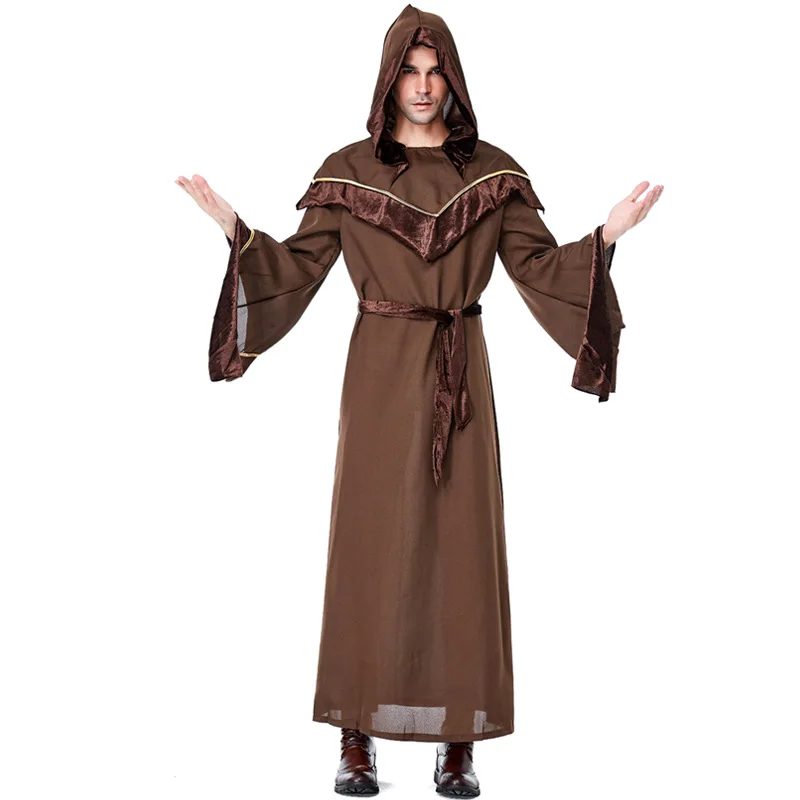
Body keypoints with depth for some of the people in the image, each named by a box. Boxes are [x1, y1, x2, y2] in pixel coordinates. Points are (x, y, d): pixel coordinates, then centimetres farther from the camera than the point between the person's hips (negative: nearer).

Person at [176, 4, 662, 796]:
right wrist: (235, 227, -13)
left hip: (460, 373, 1)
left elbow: (540, 267, 3)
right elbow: (297, 268, 2)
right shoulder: (346, 172, 3)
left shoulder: (494, 172, 5)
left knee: (461, 544, 0)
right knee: (370, 543, -1)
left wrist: (607, 233, -11)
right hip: (380, 370, -1)